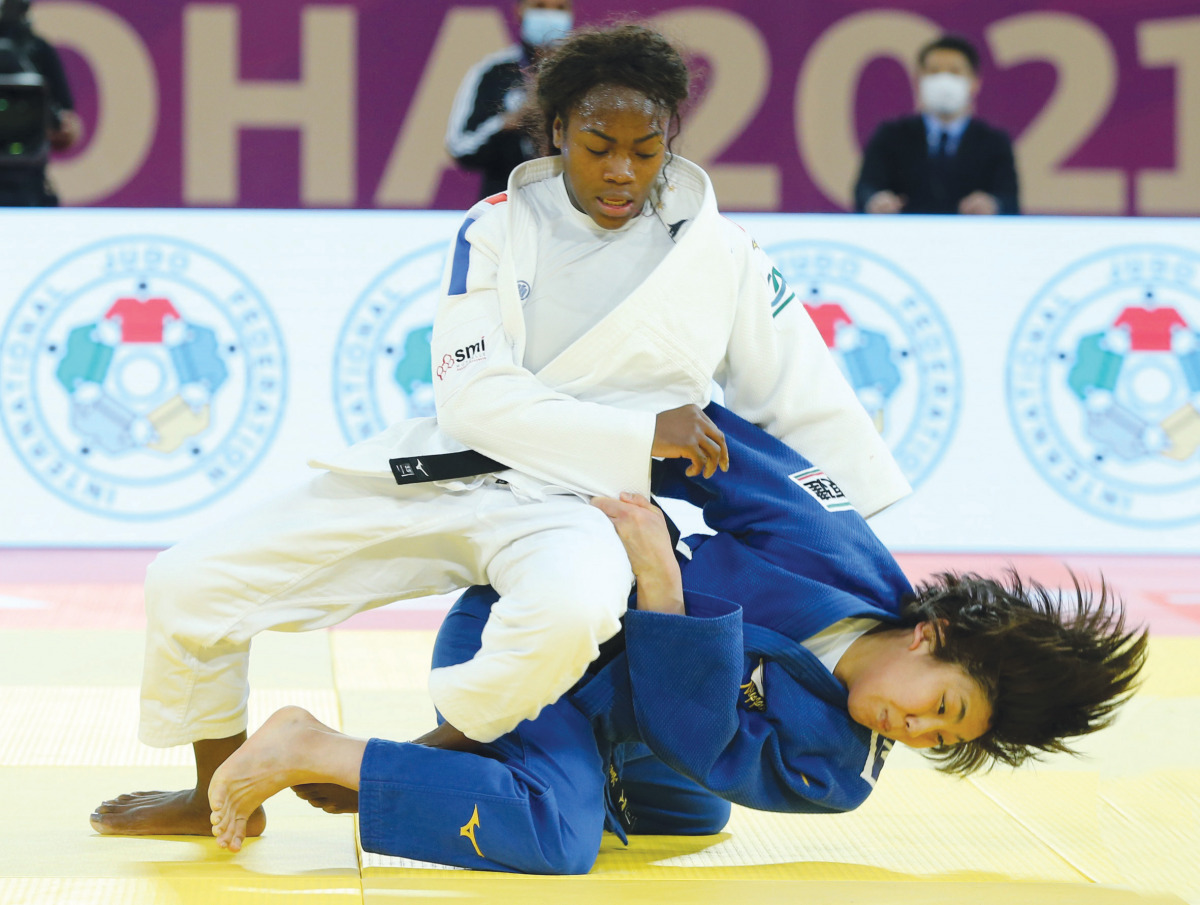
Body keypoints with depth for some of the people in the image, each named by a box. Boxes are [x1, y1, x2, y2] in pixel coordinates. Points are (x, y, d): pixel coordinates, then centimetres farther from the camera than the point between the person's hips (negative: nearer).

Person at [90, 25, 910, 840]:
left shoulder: (724, 258, 2)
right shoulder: (498, 230, 3)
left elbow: (813, 411, 7)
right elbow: (473, 396, -8)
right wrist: (643, 433, -16)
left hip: (576, 506, -2)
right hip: (436, 478, 2)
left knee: (571, 612, -42)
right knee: (190, 582, -3)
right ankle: (223, 799, 23)